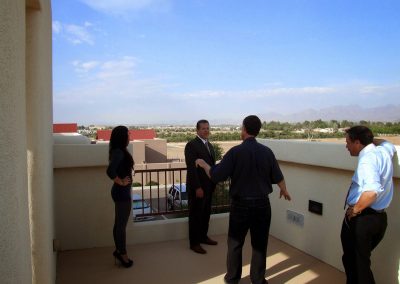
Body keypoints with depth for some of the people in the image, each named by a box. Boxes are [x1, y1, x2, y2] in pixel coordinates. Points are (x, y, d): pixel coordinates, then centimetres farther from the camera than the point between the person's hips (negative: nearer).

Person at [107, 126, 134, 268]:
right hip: (122, 192, -9)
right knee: (122, 224, 4)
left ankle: (119, 250, 32)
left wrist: (122, 181, 6)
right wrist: (121, 182, -18)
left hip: (120, 192, 9)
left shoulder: (119, 151, 8)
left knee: (119, 223, 19)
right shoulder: (119, 152, -21)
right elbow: (110, 171, -32)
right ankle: (122, 253, 17)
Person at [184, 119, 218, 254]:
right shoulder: (191, 145, -13)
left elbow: (212, 164, 14)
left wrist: (214, 182, 5)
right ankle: (194, 243, 15)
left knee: (206, 212, 16)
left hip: (208, 186, 8)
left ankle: (203, 236, 32)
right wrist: (197, 187, -21)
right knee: (196, 214, 3)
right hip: (197, 187, -8)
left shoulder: (209, 145, 14)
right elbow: (191, 168, -18)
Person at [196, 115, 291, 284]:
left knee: (235, 243, 15)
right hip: (262, 203, 2)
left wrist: (203, 164, 4)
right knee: (259, 243, 14)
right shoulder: (267, 151, -5)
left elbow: (216, 176, -14)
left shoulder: (235, 151, -14)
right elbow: (278, 177, 4)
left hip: (240, 203, -2)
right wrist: (284, 191, 25)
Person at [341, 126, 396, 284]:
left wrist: (355, 210, -23)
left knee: (352, 261, 9)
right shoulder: (384, 150, 6)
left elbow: (372, 191, -36)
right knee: (362, 260, 22)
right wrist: (371, 138, 24)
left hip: (361, 218, -9)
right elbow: (389, 144, 34)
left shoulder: (367, 158, -21)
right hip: (379, 217, 9)